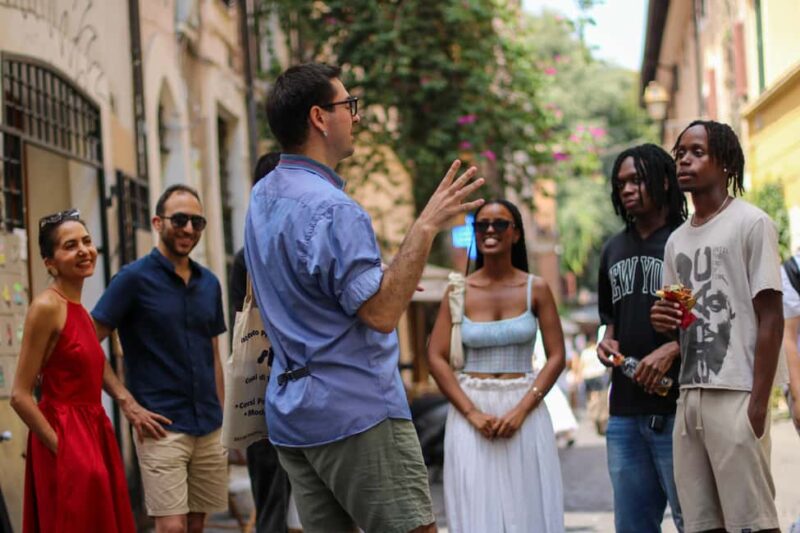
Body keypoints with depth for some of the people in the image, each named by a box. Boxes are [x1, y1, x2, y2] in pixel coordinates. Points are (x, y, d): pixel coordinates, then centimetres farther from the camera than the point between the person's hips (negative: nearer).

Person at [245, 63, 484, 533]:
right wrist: (425, 227, -21)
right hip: (356, 411, -9)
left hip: (291, 410, 9)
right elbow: (381, 313, -22)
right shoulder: (332, 208, -18)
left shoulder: (263, 197, 12)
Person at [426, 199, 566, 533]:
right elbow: (436, 359, -2)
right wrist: (473, 414, -12)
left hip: (524, 410, 0)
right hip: (470, 409, 0)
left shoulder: (536, 289, 2)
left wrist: (521, 411, -12)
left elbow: (556, 357, -1)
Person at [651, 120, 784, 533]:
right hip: (689, 395, 7)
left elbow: (771, 320, -6)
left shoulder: (751, 224, -1)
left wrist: (758, 403, -14)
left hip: (735, 395, -6)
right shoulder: (676, 240, 19)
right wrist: (663, 321, 0)